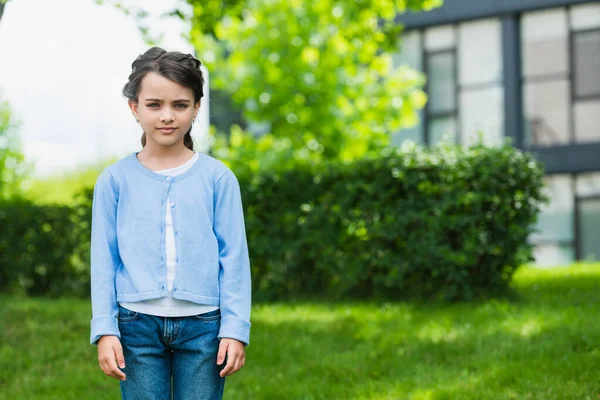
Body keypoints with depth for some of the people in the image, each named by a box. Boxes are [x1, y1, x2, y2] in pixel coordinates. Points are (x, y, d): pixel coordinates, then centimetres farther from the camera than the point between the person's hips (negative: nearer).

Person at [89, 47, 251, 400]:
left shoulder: (217, 177, 2)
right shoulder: (115, 179, 4)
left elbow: (234, 258, 2)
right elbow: (104, 259, 5)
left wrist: (235, 328, -3)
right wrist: (105, 329, -2)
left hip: (203, 325, 0)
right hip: (137, 324, 0)